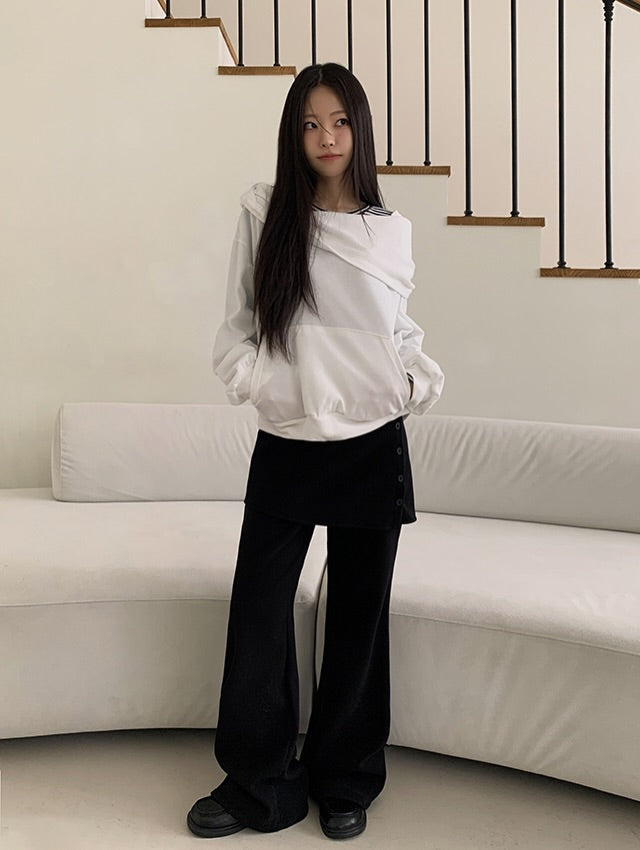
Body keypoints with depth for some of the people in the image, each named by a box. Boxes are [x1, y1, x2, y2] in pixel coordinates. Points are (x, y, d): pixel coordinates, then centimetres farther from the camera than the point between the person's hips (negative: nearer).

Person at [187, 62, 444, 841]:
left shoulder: (390, 230, 5)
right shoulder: (263, 215, -1)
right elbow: (237, 326, 1)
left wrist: (423, 378, -2)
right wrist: (250, 378, -15)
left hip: (372, 446, 1)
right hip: (285, 446, -1)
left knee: (358, 613, 9)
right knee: (257, 610, 0)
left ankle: (344, 781, 26)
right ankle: (258, 784, 19)